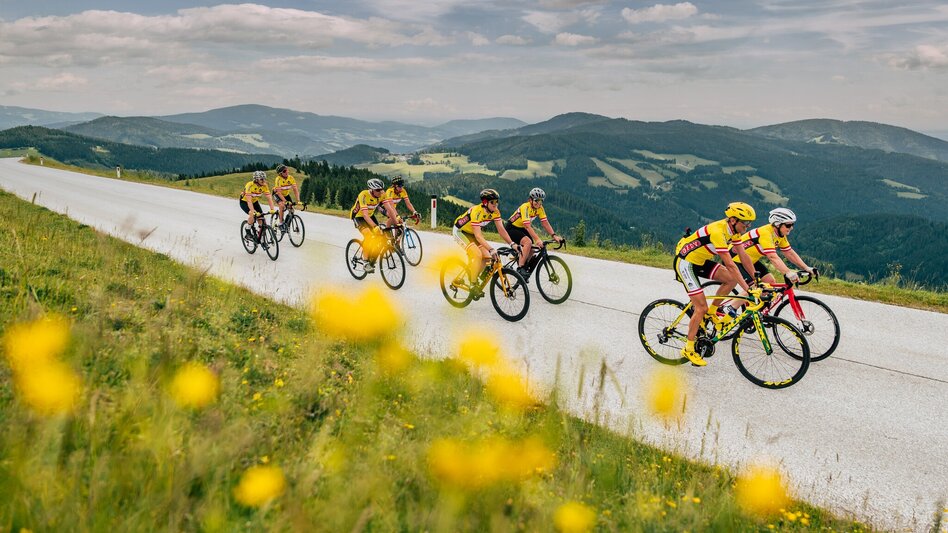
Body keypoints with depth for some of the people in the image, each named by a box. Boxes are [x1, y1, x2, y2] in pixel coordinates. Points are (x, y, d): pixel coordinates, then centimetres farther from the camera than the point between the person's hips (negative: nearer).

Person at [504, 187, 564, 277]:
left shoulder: (539, 208, -8)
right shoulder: (525, 207, -29)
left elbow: (545, 223, -10)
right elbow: (527, 226, -37)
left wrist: (554, 235, -24)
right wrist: (537, 239, -47)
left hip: (521, 229, 8)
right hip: (511, 228, -8)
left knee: (531, 250, -5)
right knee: (528, 242, -30)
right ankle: (520, 269, -27)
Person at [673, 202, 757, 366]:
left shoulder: (733, 230, -3)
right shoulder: (718, 231, -30)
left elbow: (743, 256, 5)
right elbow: (730, 265, -33)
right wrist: (747, 289, -33)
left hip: (701, 261, 9)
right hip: (685, 262, -9)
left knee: (731, 279, -8)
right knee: (701, 307, -11)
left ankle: (711, 313, 11)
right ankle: (688, 349, 0)